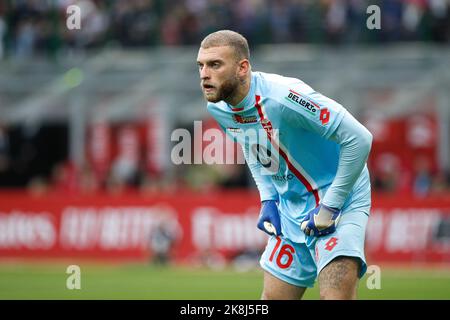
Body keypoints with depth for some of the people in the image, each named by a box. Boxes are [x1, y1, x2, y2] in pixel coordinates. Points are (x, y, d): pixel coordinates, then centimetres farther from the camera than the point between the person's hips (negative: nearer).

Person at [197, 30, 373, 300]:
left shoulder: (282, 96, -29)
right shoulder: (218, 107, -4)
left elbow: (358, 139, -28)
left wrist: (330, 207, -23)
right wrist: (268, 200, 6)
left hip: (339, 198, -8)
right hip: (290, 207, 8)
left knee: (336, 295, -26)